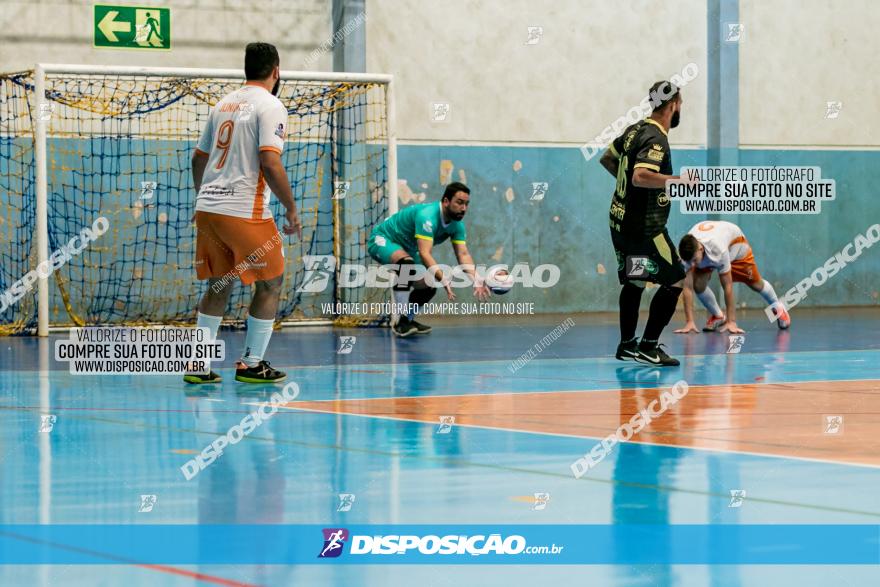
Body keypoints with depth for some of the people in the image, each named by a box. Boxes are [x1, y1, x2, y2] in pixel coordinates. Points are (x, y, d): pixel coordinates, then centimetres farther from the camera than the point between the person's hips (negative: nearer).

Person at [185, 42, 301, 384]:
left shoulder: (224, 104, 16)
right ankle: (251, 365, 8)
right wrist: (291, 209, -10)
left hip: (207, 207, 7)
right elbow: (270, 164, -17)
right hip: (244, 211, -7)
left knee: (217, 287, 16)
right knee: (270, 285, 7)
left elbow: (199, 159, 22)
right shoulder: (270, 106, -7)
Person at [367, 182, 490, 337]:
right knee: (407, 264, -37)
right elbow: (425, 254, -42)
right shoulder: (427, 216, -35)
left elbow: (463, 254, -14)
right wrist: (444, 280, -51)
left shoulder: (457, 224, -9)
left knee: (428, 287, 3)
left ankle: (407, 319, 26)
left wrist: (476, 280, -30)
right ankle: (401, 322, -31)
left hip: (406, 249, 9)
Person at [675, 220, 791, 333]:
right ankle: (718, 316, 9)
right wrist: (689, 322, -39)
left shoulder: (719, 250, -48)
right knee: (698, 285, -19)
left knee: (756, 283, 10)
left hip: (735, 243, -3)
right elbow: (688, 287, -35)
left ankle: (779, 309, 42)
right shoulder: (689, 251, -39)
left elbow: (728, 286, -41)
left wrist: (731, 322, -40)